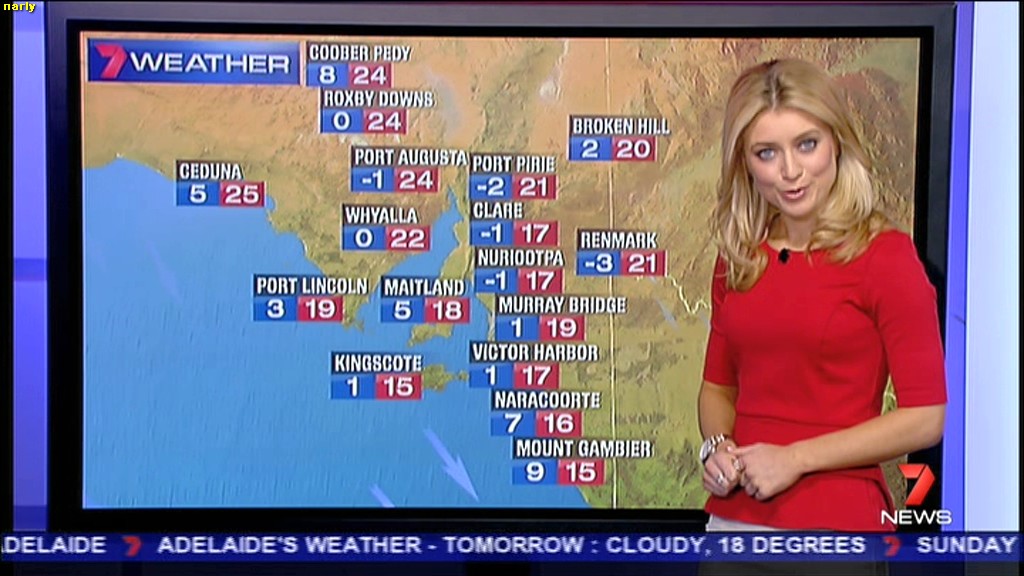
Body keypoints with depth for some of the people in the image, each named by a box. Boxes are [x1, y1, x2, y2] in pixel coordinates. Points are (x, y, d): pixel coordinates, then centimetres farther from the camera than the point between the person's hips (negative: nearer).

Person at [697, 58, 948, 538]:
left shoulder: (885, 255, -9)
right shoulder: (737, 257, 6)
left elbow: (927, 417, -10)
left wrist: (796, 458, -13)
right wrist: (717, 447, -3)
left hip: (836, 516, -4)